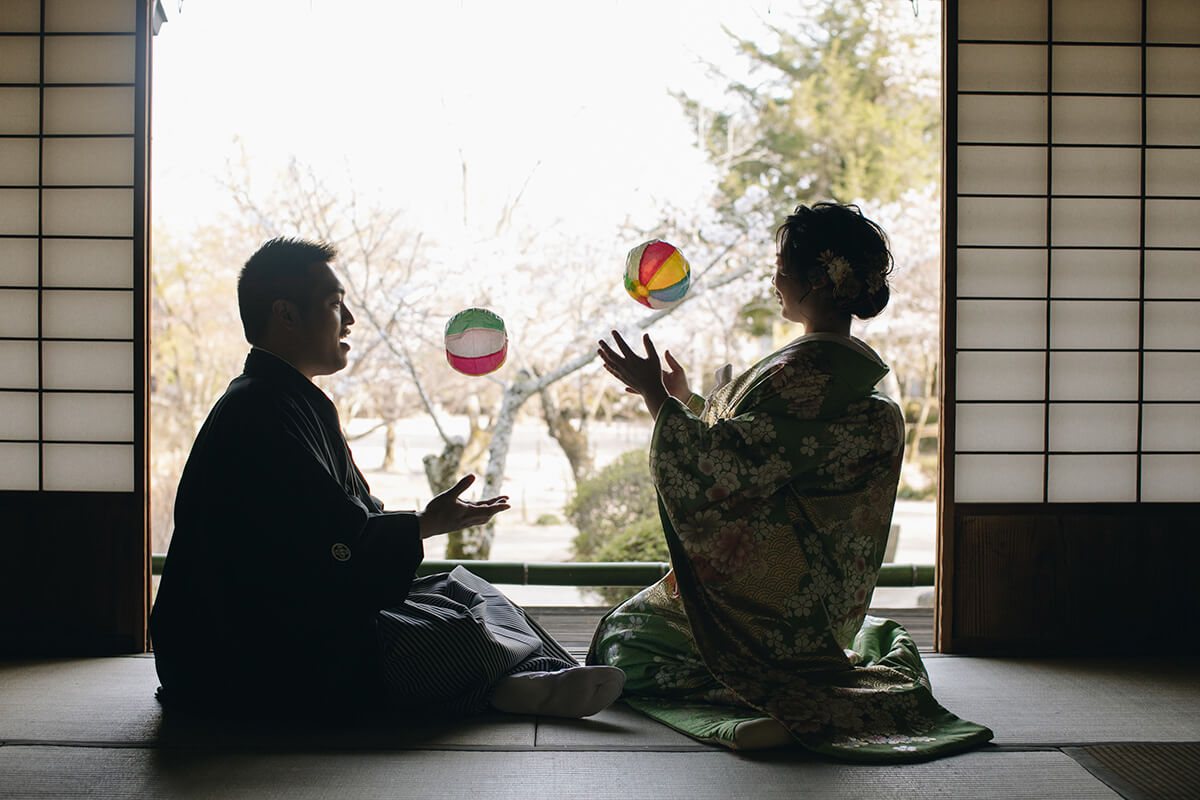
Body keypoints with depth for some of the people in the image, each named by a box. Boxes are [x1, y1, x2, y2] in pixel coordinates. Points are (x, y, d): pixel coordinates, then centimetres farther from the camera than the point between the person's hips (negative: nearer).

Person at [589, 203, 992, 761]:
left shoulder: (809, 369, -24)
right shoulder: (855, 368, 8)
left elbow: (721, 468, -25)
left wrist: (656, 395, -16)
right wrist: (684, 398, 21)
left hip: (768, 592, -9)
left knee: (625, 635, 5)